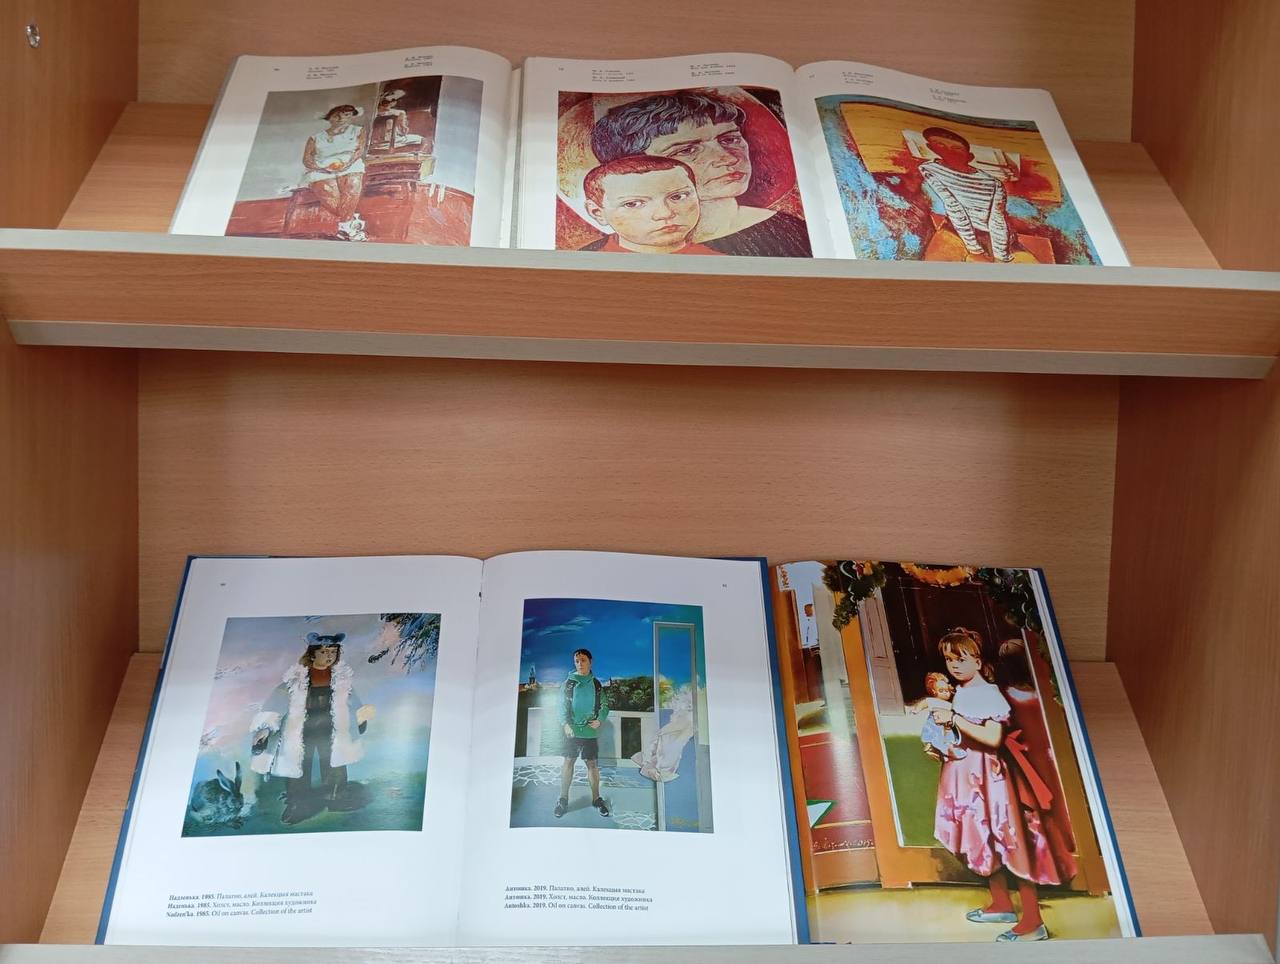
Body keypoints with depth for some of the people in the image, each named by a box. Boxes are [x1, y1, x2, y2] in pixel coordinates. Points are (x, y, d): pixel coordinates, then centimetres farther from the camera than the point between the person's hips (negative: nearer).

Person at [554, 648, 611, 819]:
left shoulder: (596, 684, 7)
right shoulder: (569, 683, 4)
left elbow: (605, 705, 8)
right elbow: (562, 706, 0)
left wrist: (599, 720, -9)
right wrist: (565, 724, -13)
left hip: (591, 731, 1)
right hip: (572, 730, -1)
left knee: (593, 764, 3)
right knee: (568, 763, 2)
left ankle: (596, 798, 13)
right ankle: (563, 799, 9)